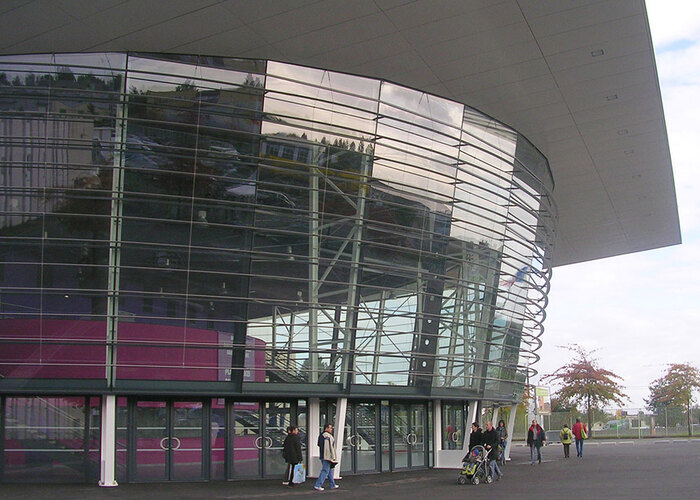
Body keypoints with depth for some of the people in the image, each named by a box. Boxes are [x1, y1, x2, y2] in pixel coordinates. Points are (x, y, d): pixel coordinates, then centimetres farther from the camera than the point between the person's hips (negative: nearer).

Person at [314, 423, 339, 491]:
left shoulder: (321, 435, 14)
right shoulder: (328, 436, -16)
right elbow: (330, 447, -18)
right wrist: (333, 457, -15)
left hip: (322, 456, 10)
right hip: (327, 456, -10)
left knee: (329, 470, 17)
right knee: (325, 471, -7)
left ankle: (332, 485, 24)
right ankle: (317, 485, -10)